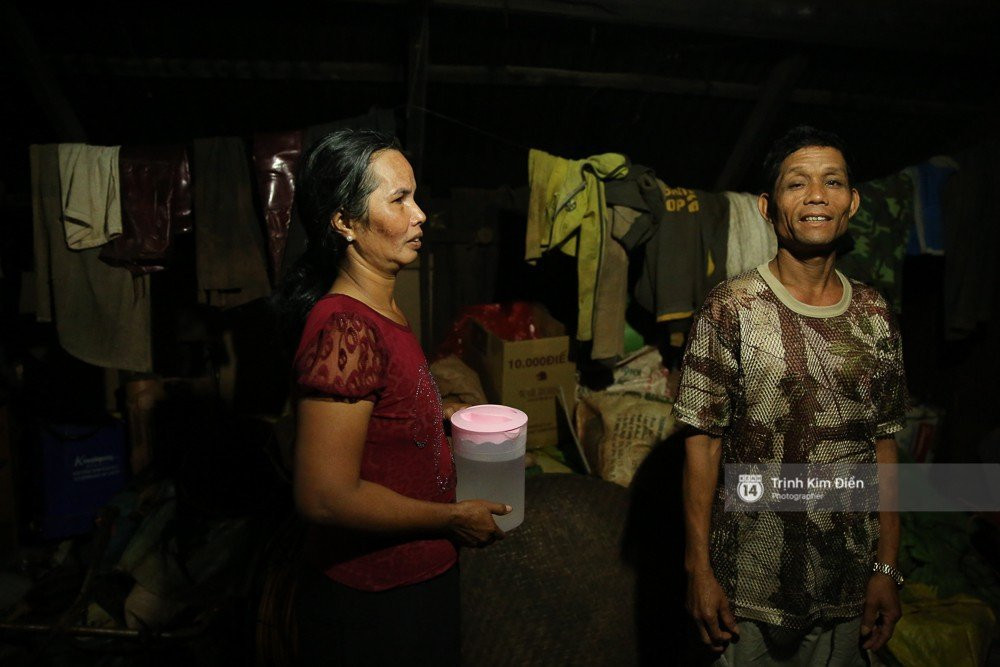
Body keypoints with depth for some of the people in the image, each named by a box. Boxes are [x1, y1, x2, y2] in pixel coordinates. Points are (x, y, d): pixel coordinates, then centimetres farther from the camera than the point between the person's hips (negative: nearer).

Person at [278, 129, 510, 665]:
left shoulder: (385, 311, 3)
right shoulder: (345, 330, -27)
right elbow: (325, 496, -29)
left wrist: (442, 413, 5)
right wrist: (453, 518, -19)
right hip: (372, 601, -9)